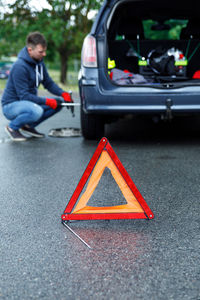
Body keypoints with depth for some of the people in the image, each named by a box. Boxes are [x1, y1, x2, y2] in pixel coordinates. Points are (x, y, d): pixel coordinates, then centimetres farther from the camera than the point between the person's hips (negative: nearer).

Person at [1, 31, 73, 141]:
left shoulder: (39, 62, 3)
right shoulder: (20, 66, -24)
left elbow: (49, 83, 9)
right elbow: (24, 96, -25)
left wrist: (63, 94, -9)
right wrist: (47, 101, -29)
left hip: (29, 101, 9)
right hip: (11, 105, -9)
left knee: (59, 103, -2)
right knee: (36, 111, -37)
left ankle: (28, 126, 7)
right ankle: (12, 127, -8)